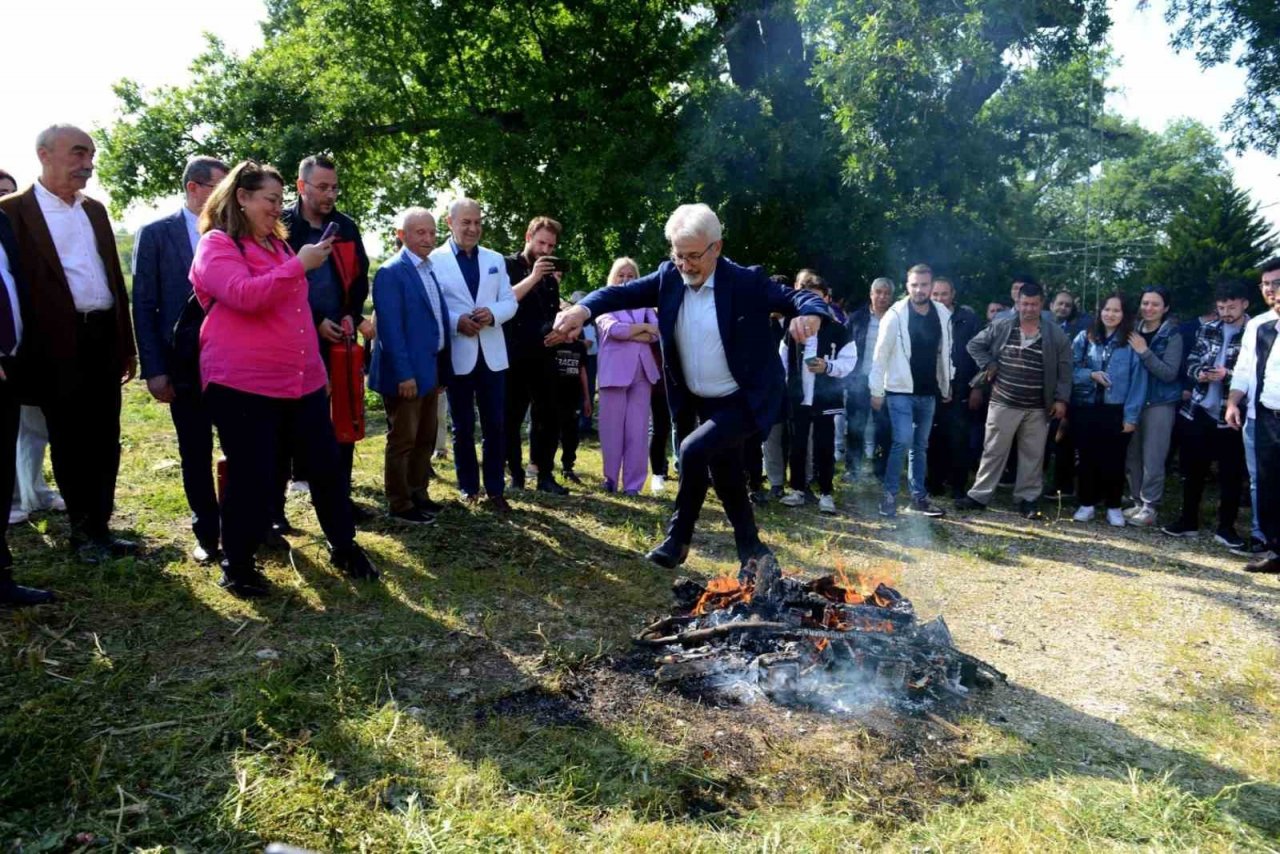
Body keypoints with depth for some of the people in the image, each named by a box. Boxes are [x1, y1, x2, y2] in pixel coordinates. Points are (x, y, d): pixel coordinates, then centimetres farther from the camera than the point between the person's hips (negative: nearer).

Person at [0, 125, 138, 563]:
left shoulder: (95, 210, 14)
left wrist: (127, 344, 13)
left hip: (104, 338, 5)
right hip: (60, 346, -5)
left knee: (105, 440, 11)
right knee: (70, 443, 6)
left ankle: (100, 527, 23)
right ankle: (83, 531, 20)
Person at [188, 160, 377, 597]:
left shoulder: (277, 244, 19)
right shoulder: (216, 245, -5)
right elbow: (245, 296, -22)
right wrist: (299, 264, -20)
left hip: (302, 378, 7)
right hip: (243, 383, -7)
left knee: (326, 465, 7)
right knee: (253, 477, -1)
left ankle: (343, 547, 22)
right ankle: (237, 564, 17)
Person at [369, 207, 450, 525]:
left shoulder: (431, 269, 13)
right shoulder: (391, 272, -12)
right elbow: (390, 328, -19)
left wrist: (442, 370, 13)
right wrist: (404, 374, -23)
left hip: (431, 369, 8)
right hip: (406, 373, -8)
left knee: (425, 439, 16)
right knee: (401, 441, 2)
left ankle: (419, 494, 29)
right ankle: (399, 505, 12)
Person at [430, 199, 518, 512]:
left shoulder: (495, 260, 12)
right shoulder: (435, 260, -3)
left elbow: (510, 302, 7)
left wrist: (492, 313, -14)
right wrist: (456, 321, -22)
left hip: (492, 354, 3)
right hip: (457, 356, -3)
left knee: (495, 426, 5)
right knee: (463, 427, 9)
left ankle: (495, 490, 14)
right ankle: (468, 486, 22)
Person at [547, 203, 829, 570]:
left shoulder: (747, 281, -15)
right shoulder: (670, 277, -3)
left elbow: (798, 297, -17)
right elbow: (623, 292, -10)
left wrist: (810, 313, -41)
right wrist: (583, 309, -30)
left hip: (746, 400, -6)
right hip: (704, 403, 6)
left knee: (693, 450, -24)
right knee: (726, 479, 15)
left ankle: (677, 539, -2)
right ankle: (752, 552, 35)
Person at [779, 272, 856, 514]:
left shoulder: (837, 329, -2)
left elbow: (849, 361, -4)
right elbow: (783, 360, 9)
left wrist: (828, 366, -22)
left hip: (825, 398, -2)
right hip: (798, 397, 3)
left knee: (824, 447, 3)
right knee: (797, 445, 9)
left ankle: (826, 492, 12)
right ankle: (797, 489, 21)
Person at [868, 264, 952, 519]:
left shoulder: (943, 314, 2)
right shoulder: (896, 314, -12)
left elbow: (945, 353, 12)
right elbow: (880, 354, -9)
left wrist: (947, 388, 14)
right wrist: (876, 391, -9)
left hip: (928, 392, 5)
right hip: (900, 390, -5)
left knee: (921, 445, 12)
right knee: (903, 441, -14)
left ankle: (919, 496, 21)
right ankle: (889, 495, -1)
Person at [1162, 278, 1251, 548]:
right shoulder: (1208, 329, 8)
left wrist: (1228, 375, -23)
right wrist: (1199, 373, -12)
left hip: (1229, 415, -4)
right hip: (1197, 410, 4)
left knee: (1231, 473, 5)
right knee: (1192, 468, 12)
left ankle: (1226, 527, 17)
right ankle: (1188, 520, 25)